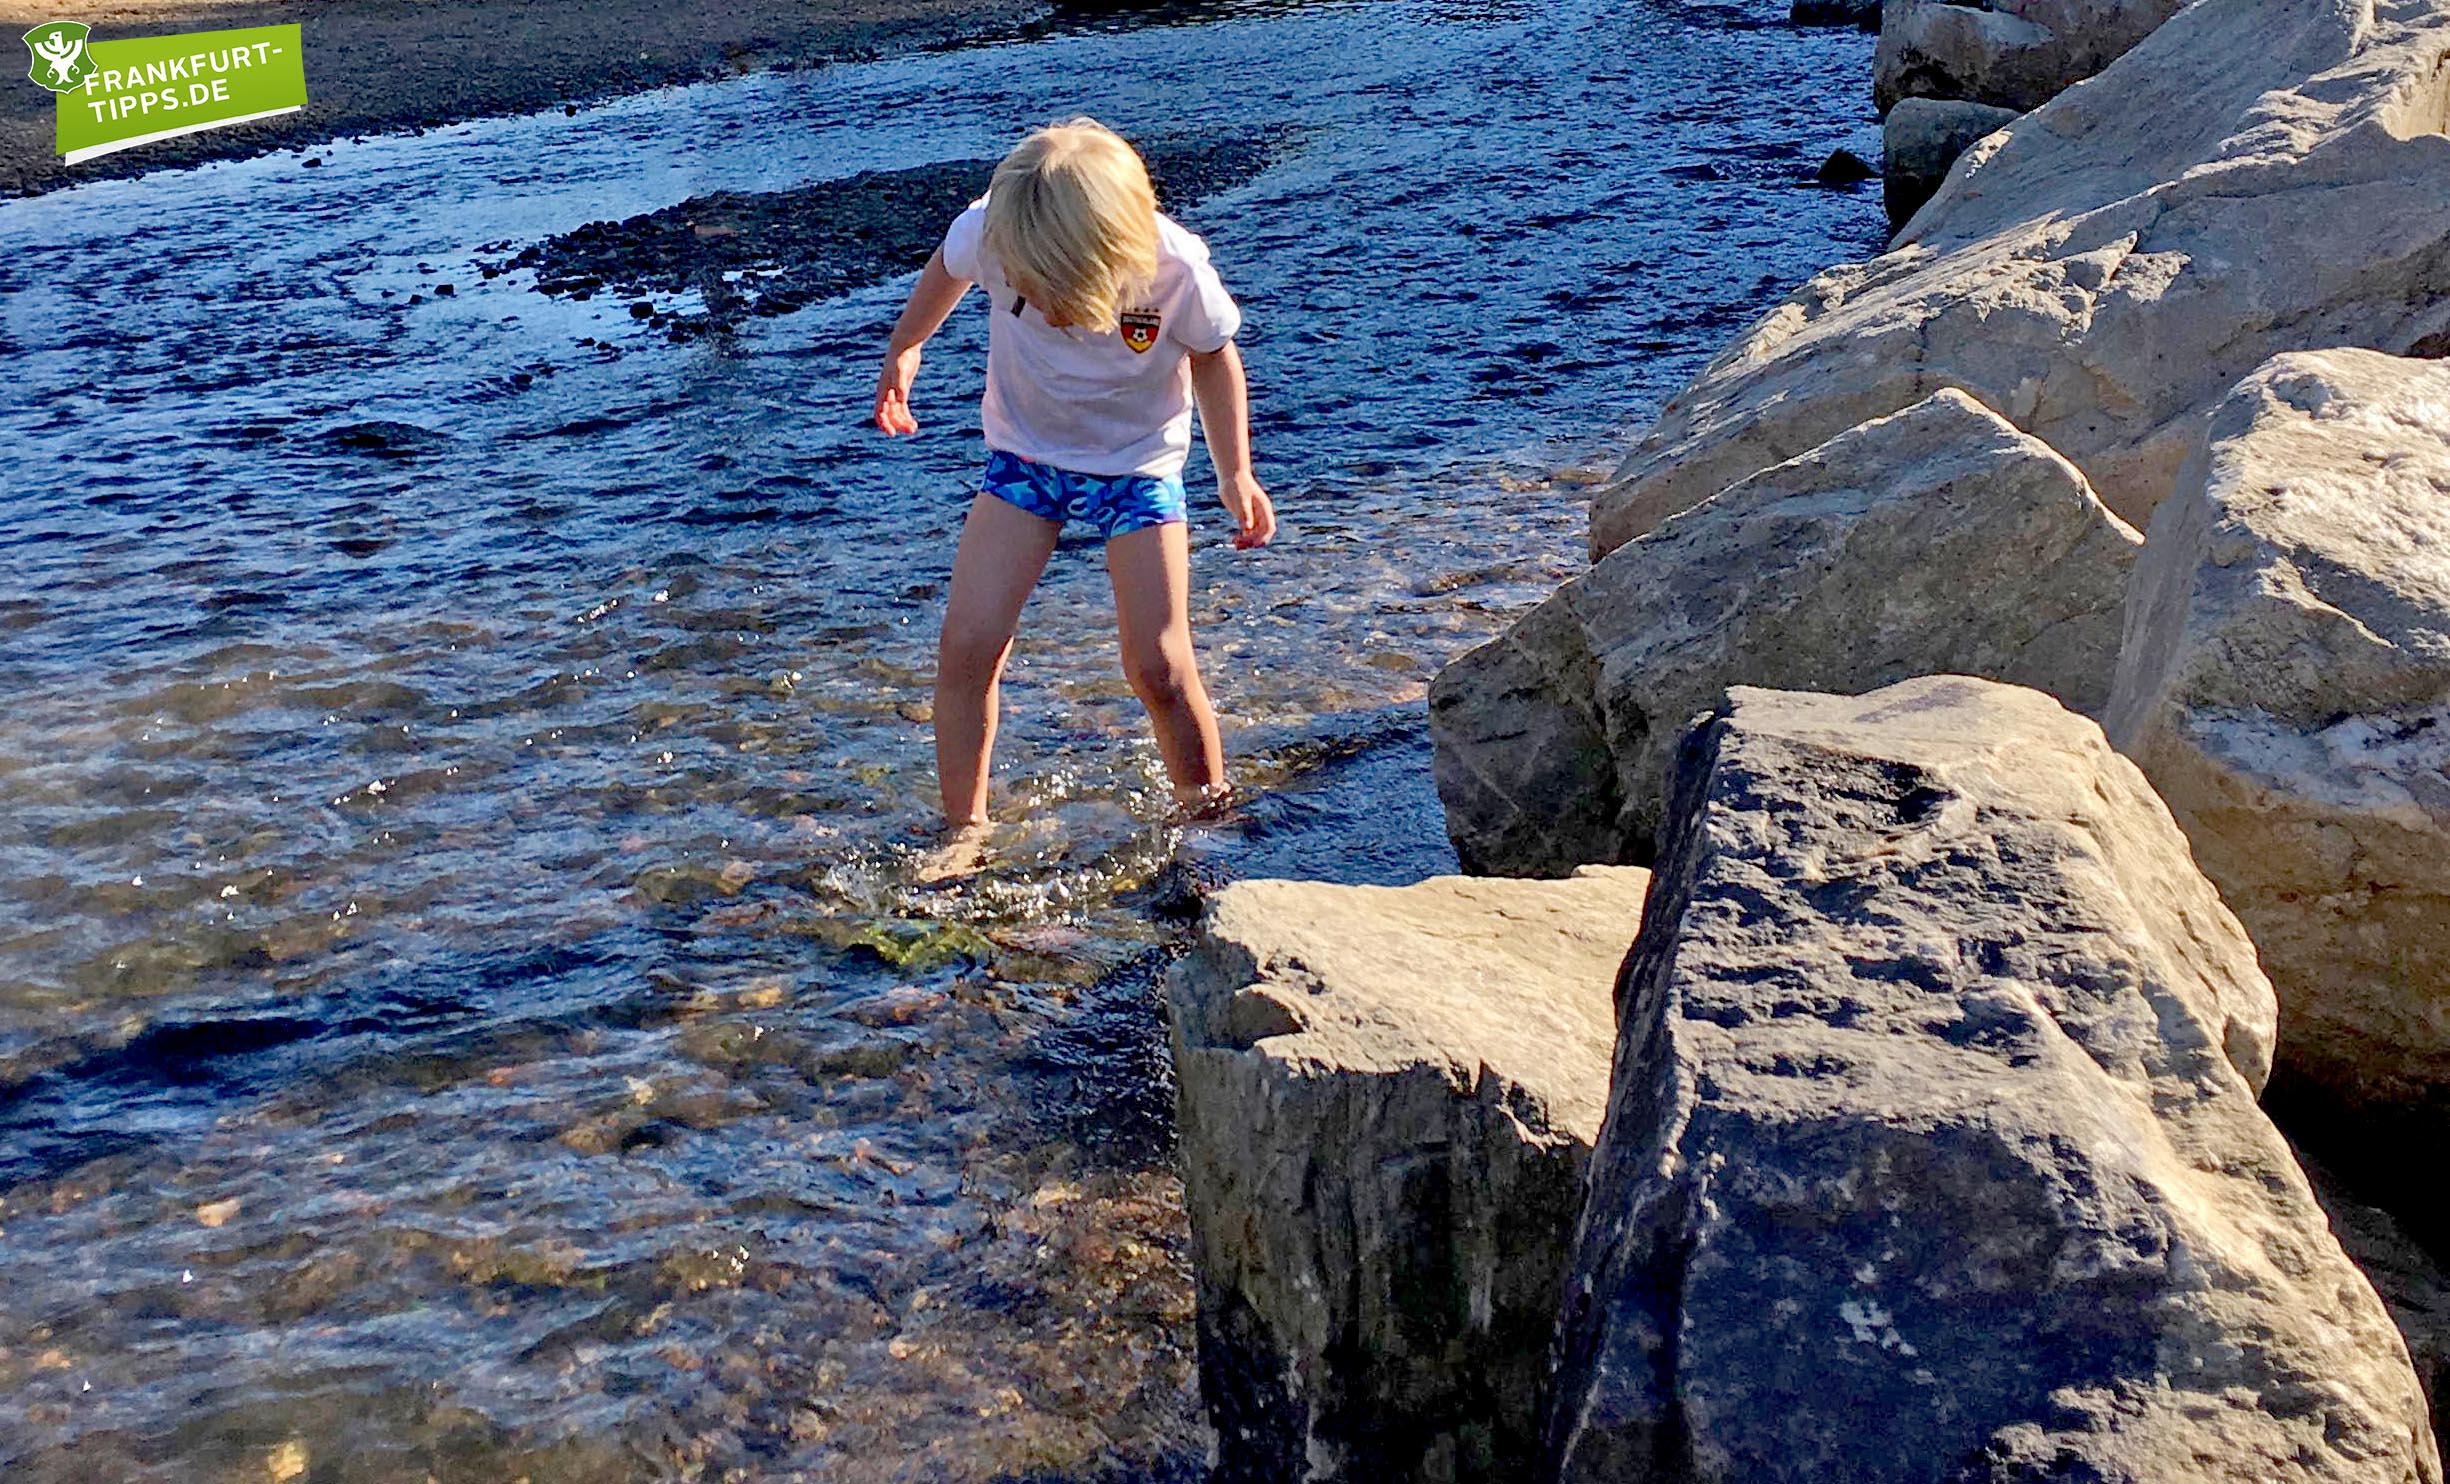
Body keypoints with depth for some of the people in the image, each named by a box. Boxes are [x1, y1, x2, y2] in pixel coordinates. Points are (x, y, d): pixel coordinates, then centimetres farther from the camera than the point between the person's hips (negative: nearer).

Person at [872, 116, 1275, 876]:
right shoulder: (987, 233, -27)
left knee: (1159, 665, -10)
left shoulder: (1175, 269, -29)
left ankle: (1209, 817, 14)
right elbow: (946, 274, 0)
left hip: (1139, 464, -2)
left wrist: (1235, 474, -8)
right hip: (1024, 454, 2)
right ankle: (964, 830, 8)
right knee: (965, 645, -9)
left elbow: (1213, 358, -7)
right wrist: (902, 352, 14)